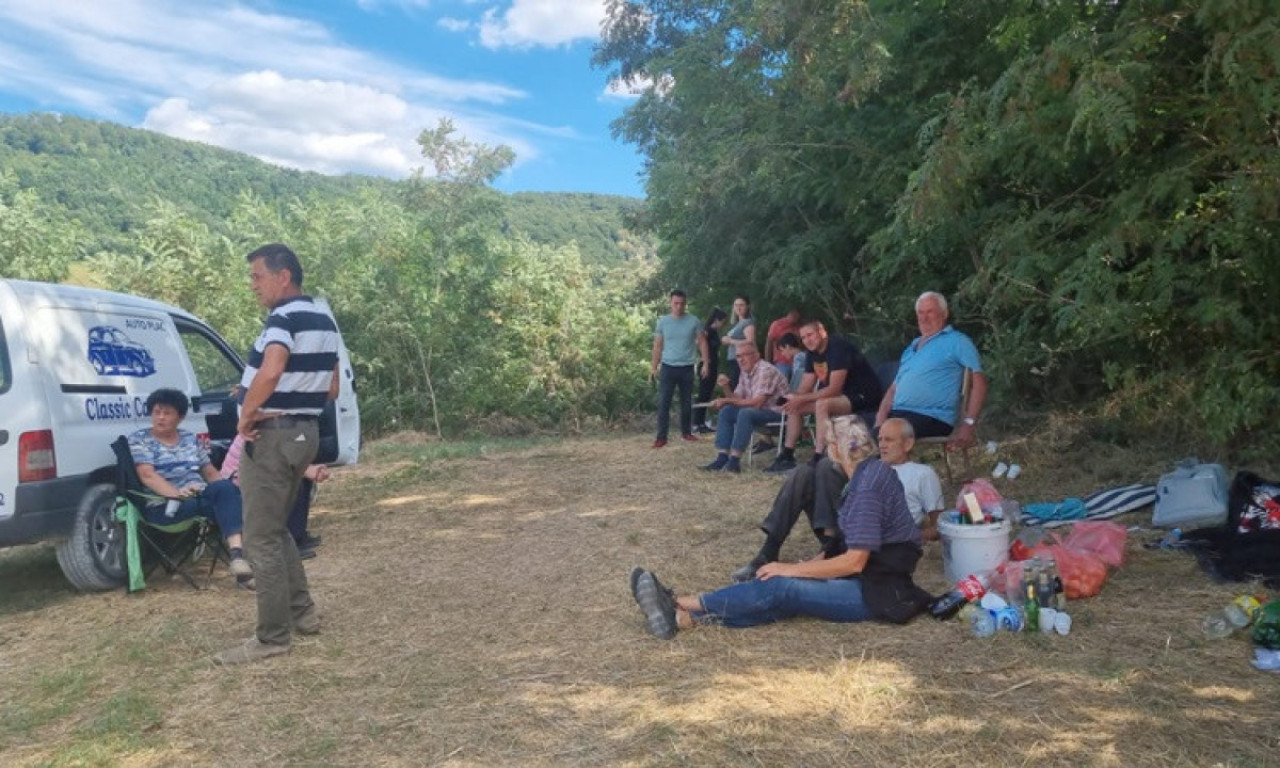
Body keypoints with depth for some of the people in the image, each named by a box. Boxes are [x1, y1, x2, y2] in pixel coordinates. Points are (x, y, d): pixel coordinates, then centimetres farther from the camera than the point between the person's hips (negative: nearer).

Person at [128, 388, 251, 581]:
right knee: (226, 503, -31)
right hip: (164, 505, -4)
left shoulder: (190, 439, 19)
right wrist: (177, 493, -28)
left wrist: (227, 490, -3)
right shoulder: (139, 440, 5)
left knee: (226, 488, -32)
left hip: (200, 496, 4)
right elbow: (147, 475, -10)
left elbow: (210, 473, 18)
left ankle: (237, 549, -46)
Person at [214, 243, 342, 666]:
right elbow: (331, 389, 19)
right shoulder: (324, 319, 13)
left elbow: (270, 373, -35)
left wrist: (247, 414, -21)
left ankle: (273, 636, 7)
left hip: (272, 436, -9)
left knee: (261, 538, 0)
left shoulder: (284, 318, -16)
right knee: (276, 530, 22)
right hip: (305, 432, 9)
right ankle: (303, 613, 27)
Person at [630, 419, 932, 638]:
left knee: (780, 589, -20)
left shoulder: (869, 485, -18)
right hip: (866, 579, 8)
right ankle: (681, 617, -24)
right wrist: (801, 567, 7)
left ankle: (680, 606, -21)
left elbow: (855, 562, -20)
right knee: (778, 592, -11)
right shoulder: (869, 475, 13)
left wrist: (792, 569, -14)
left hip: (876, 592, -8)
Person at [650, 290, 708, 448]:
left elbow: (702, 342, 4)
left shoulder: (694, 321, -1)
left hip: (687, 368, 1)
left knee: (687, 402, 11)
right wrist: (653, 367, -1)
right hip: (668, 367, -1)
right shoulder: (662, 322, 0)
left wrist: (706, 362, -5)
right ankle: (661, 437, -1)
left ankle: (686, 432, 26)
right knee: (663, 402, -4)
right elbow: (658, 346, 4)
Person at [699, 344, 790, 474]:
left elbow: (757, 402, -26)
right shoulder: (745, 373, 9)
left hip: (776, 411, -9)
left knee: (745, 413, -31)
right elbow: (737, 398, 10)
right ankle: (722, 457, -8)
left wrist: (727, 400, -21)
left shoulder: (766, 370, -19)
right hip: (757, 409, 9)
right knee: (726, 411, -4)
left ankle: (735, 461, -28)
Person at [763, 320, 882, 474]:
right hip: (840, 394, 10)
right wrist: (794, 399, -18)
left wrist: (802, 399, -26)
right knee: (795, 407, 3)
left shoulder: (838, 347, -22)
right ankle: (787, 457, 5)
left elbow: (834, 389, -28)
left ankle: (818, 460, -32)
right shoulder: (813, 353, 5)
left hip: (862, 395, -10)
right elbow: (804, 388, 5)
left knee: (822, 405, -35)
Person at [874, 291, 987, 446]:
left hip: (931, 417, -6)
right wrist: (881, 417, 4)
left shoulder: (956, 341, 5)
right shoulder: (911, 347, 26)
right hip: (897, 415, 7)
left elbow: (979, 381, -5)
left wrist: (969, 423, -15)